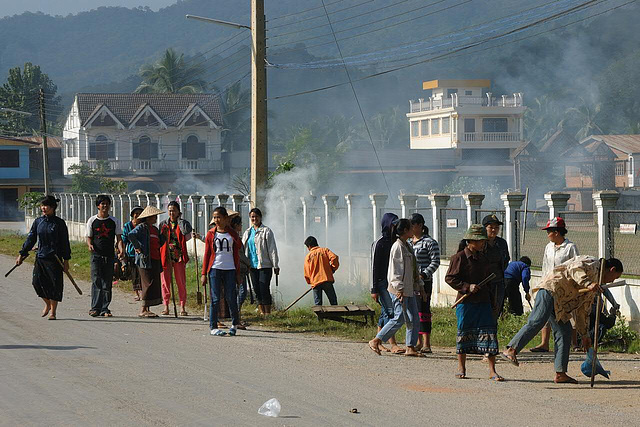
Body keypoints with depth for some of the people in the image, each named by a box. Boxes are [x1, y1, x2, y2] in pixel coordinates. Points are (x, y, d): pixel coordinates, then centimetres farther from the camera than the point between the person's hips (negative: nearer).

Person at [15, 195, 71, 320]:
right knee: (37, 282, -7)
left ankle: (53, 310, 10)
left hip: (55, 258, -3)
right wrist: (22, 255, 9)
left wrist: (66, 260, -3)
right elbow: (30, 239, 13)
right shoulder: (38, 222, 7)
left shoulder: (59, 223, -3)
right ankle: (47, 304, 18)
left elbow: (65, 242, 0)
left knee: (55, 284, -3)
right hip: (40, 257, 3)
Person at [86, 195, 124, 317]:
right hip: (96, 255, -2)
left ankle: (105, 309, 7)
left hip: (109, 255, 2)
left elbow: (119, 238, 7)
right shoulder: (92, 221, 6)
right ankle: (95, 308, -8)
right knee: (96, 281, -9)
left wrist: (121, 250, -11)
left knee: (107, 283, 3)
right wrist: (90, 245, -13)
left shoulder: (114, 221, 8)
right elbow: (89, 237, 9)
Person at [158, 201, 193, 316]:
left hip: (179, 256, -2)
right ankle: (166, 306, 8)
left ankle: (182, 307, 2)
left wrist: (179, 220, -10)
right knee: (165, 281, 2)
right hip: (166, 255, 2)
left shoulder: (184, 223, 3)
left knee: (181, 283, -2)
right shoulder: (163, 224, 10)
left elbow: (187, 237, -17)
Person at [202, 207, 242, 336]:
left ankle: (234, 324, 17)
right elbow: (207, 254, 6)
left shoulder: (232, 233, 8)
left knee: (231, 298, -1)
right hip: (215, 269, -1)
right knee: (215, 299, -3)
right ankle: (213, 327, 1)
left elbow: (236, 254, 11)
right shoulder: (211, 234, 5)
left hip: (230, 269, 1)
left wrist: (238, 273, 7)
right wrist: (204, 274, 1)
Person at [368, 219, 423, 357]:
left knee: (414, 320, 5)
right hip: (399, 290, -10)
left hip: (409, 289, 10)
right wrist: (399, 289, -22)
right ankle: (375, 341, 0)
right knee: (399, 319, -8)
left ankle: (411, 348, 8)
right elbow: (396, 269, -18)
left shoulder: (407, 246, 16)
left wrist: (419, 285, 23)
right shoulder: (398, 246, -13)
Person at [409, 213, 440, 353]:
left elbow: (435, 262, -10)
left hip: (424, 282, -7)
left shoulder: (429, 242, -7)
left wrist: (423, 275, -19)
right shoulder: (408, 242, 16)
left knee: (423, 311, -9)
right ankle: (418, 342, 17)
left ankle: (426, 344, -7)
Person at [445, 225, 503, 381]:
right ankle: (461, 368, 20)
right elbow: (450, 278, -9)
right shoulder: (459, 258, -7)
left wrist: (491, 297, 18)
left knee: (489, 333, -4)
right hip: (466, 302, -5)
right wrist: (467, 287, -18)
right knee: (464, 333, 6)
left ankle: (492, 371, -4)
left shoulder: (483, 258, 14)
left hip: (483, 302, 5)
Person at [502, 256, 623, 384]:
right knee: (537, 322, -22)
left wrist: (585, 335, 32)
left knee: (564, 332, 5)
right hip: (551, 288, -10)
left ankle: (560, 374, 2)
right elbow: (575, 269, -22)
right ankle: (511, 350, -26)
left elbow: (582, 310, 32)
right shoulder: (592, 264, 1)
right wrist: (588, 284, -33)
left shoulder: (593, 281, 29)